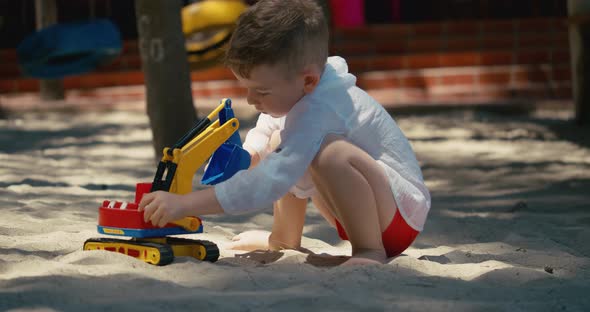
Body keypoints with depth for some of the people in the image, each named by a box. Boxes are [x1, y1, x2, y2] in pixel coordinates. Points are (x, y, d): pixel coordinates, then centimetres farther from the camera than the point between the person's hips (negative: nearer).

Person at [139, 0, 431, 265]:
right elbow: (265, 129, 18)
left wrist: (184, 204, -40)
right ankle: (283, 240, 23)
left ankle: (370, 251, -20)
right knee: (280, 144, 15)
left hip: (403, 212, -10)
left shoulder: (319, 113, -32)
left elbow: (272, 181, -39)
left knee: (330, 152, -36)